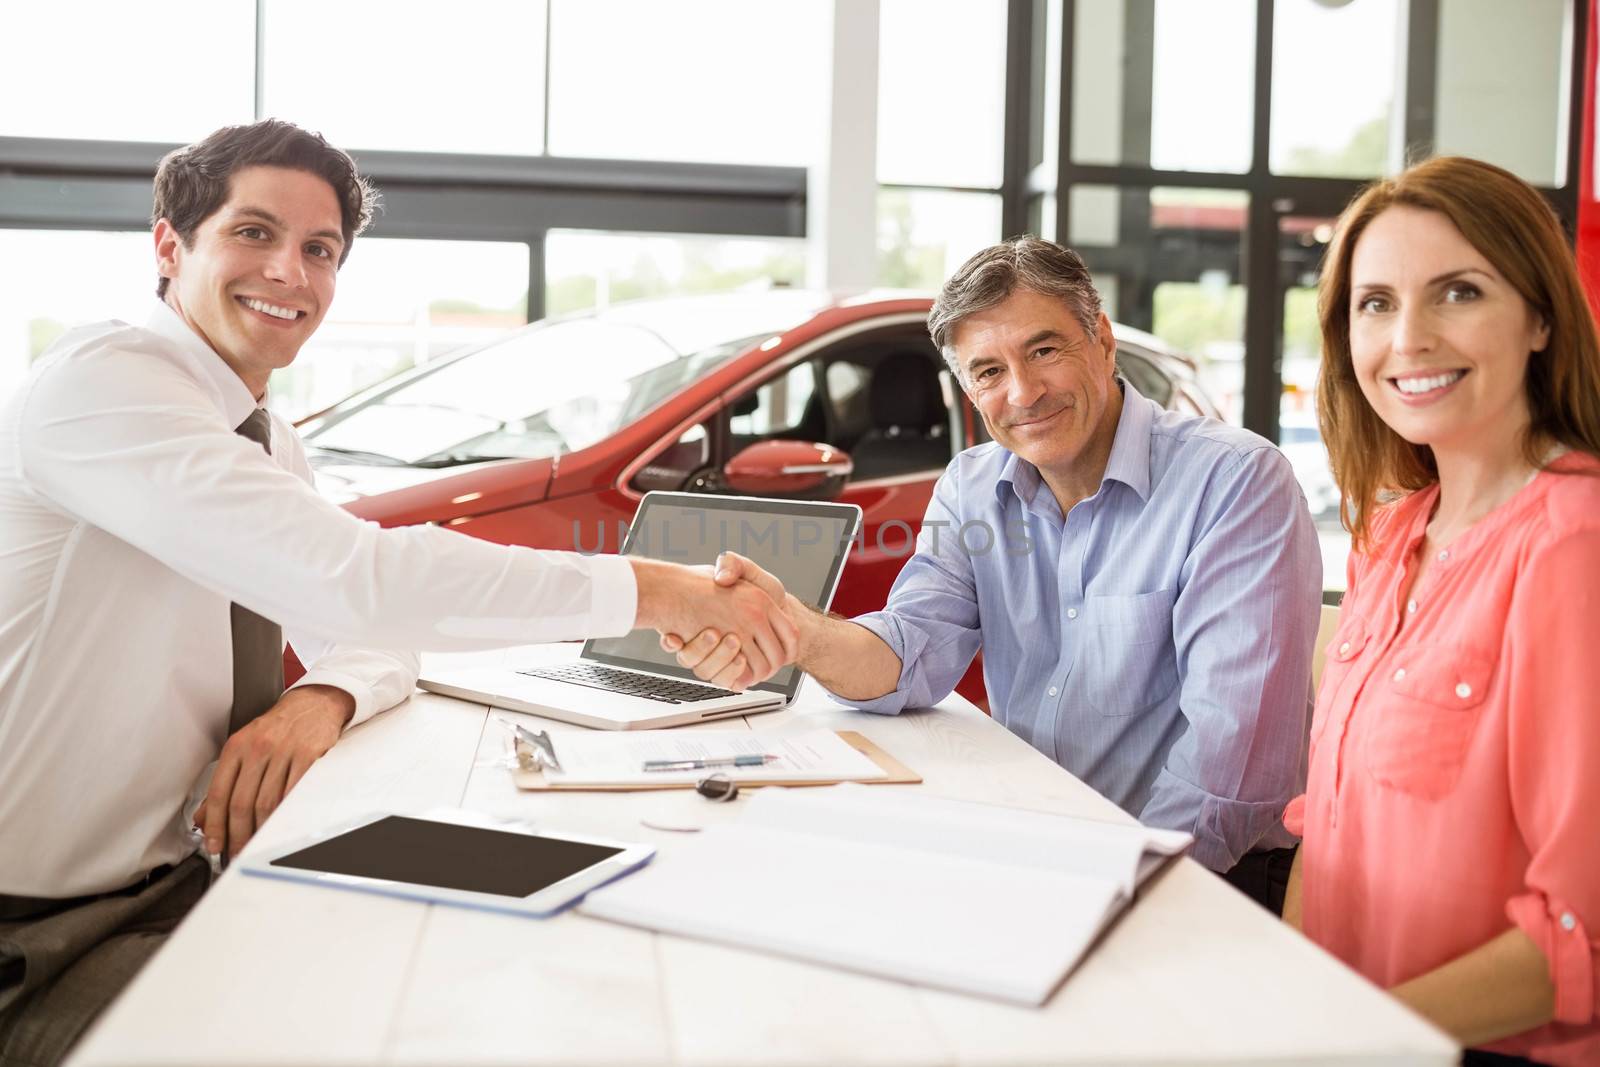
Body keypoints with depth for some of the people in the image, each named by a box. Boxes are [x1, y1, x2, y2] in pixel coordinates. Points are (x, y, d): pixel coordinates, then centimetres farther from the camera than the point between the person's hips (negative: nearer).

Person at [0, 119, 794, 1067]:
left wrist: (326, 699, -17)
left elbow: (374, 635, 8)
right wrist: (644, 590, -29)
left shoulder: (272, 443, 10)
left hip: (177, 883, 8)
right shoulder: (98, 383, -19)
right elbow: (352, 581, -31)